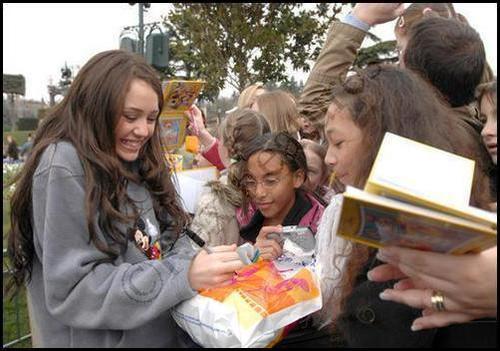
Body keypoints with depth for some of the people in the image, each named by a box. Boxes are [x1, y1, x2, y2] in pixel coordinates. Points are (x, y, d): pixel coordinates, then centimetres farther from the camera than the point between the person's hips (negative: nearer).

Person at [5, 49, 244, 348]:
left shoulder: (136, 162, 4)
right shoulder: (64, 168, -19)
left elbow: (170, 238, 4)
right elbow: (72, 290, -22)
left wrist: (198, 262, -17)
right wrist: (183, 276, -29)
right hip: (101, 337, -7)